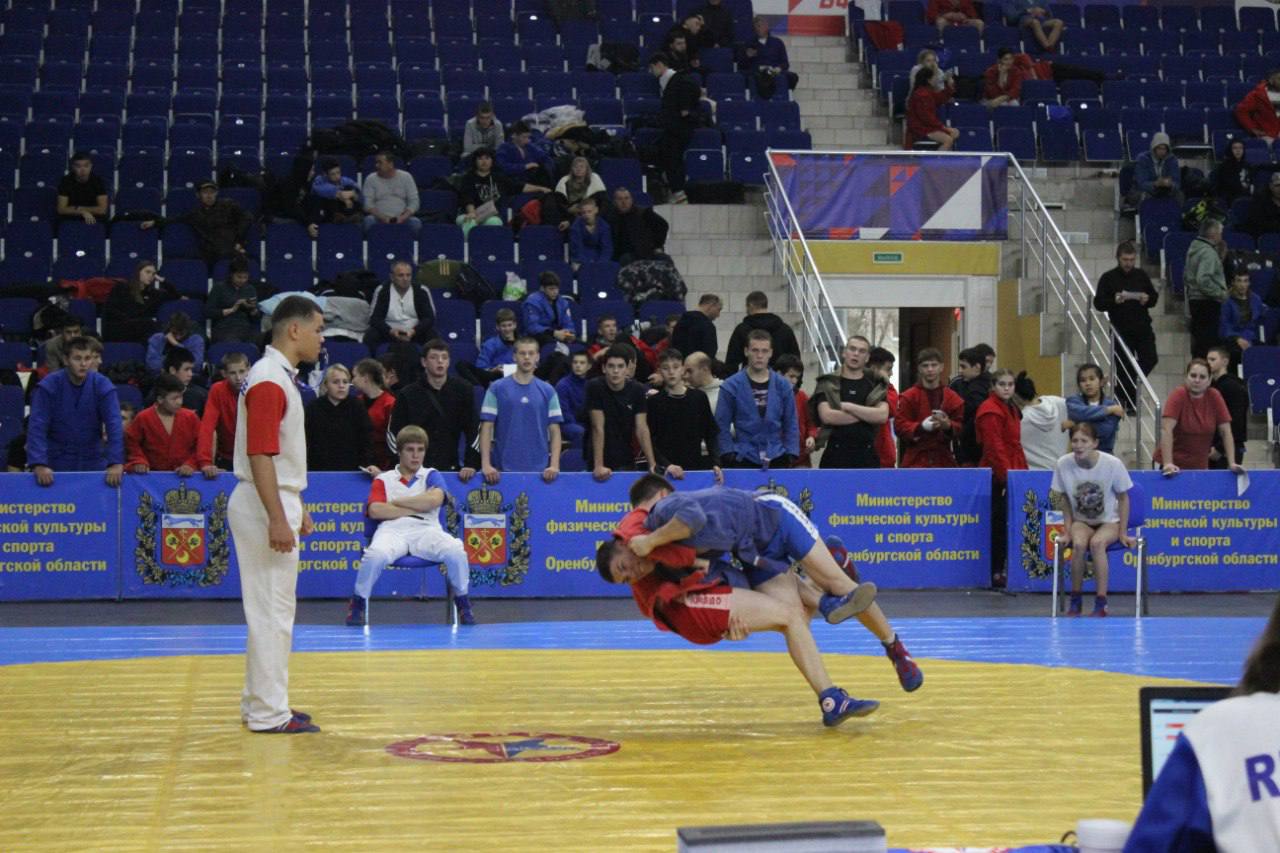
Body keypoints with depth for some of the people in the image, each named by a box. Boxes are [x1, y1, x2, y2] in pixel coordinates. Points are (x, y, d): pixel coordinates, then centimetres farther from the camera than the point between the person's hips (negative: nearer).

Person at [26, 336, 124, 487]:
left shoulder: (103, 386, -7)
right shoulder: (48, 386, -11)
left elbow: (114, 425, -15)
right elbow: (37, 427, -17)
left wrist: (116, 463, -27)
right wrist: (39, 464, -29)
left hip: (94, 463, 1)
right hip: (57, 462, -1)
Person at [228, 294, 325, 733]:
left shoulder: (278, 376, 15)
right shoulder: (269, 381, -17)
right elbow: (259, 455, -23)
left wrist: (295, 507, 23)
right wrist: (277, 519, -25)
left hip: (275, 500, 11)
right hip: (265, 505, -11)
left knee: (270, 609, 15)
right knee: (272, 610, -6)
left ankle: (261, 702, 22)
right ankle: (268, 713, -1)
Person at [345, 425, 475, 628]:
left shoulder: (432, 475, 22)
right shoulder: (383, 479, 21)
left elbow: (434, 500, -1)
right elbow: (375, 510, 1)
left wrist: (396, 502, 3)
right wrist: (417, 508, 1)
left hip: (426, 530, 1)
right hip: (393, 530, -1)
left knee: (455, 551, -32)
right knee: (376, 554, -37)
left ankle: (462, 603, -7)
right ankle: (358, 603, -11)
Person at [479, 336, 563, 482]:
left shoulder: (547, 391, 6)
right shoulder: (497, 389, 2)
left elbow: (555, 431, 5)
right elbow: (486, 428, -1)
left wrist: (554, 465, -7)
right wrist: (486, 464, -10)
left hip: (539, 470, 1)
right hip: (504, 469, -1)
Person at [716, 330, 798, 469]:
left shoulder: (782, 386, 6)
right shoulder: (731, 386, -1)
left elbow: (791, 423, 10)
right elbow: (722, 425, 0)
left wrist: (791, 455, 1)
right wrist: (729, 454, -8)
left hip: (777, 459, 2)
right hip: (743, 461, -2)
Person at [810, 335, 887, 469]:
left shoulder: (876, 385, 12)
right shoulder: (827, 384, 6)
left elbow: (882, 415, -5)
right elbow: (827, 416, -11)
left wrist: (849, 407, -10)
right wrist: (866, 414, -7)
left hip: (867, 455, 2)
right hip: (836, 455, -2)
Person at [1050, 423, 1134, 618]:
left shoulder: (1113, 464, -19)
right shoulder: (1062, 464, -15)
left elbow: (1123, 498, -6)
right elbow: (1064, 499, 0)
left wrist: (1123, 533, -7)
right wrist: (1068, 530, -6)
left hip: (1109, 522, -2)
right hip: (1080, 521, 2)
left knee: (1097, 543, -35)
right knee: (1079, 543, -33)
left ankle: (1101, 603, -27)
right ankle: (1075, 600, -16)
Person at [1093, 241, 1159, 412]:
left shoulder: (1141, 275, 7)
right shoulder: (1108, 278, -3)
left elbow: (1155, 297, 15)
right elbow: (1098, 303, -6)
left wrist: (1147, 299, -8)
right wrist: (1114, 300, -24)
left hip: (1143, 327, 4)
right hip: (1121, 330, -4)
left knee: (1150, 359, -1)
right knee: (1125, 367, 0)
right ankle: (1129, 404, 13)